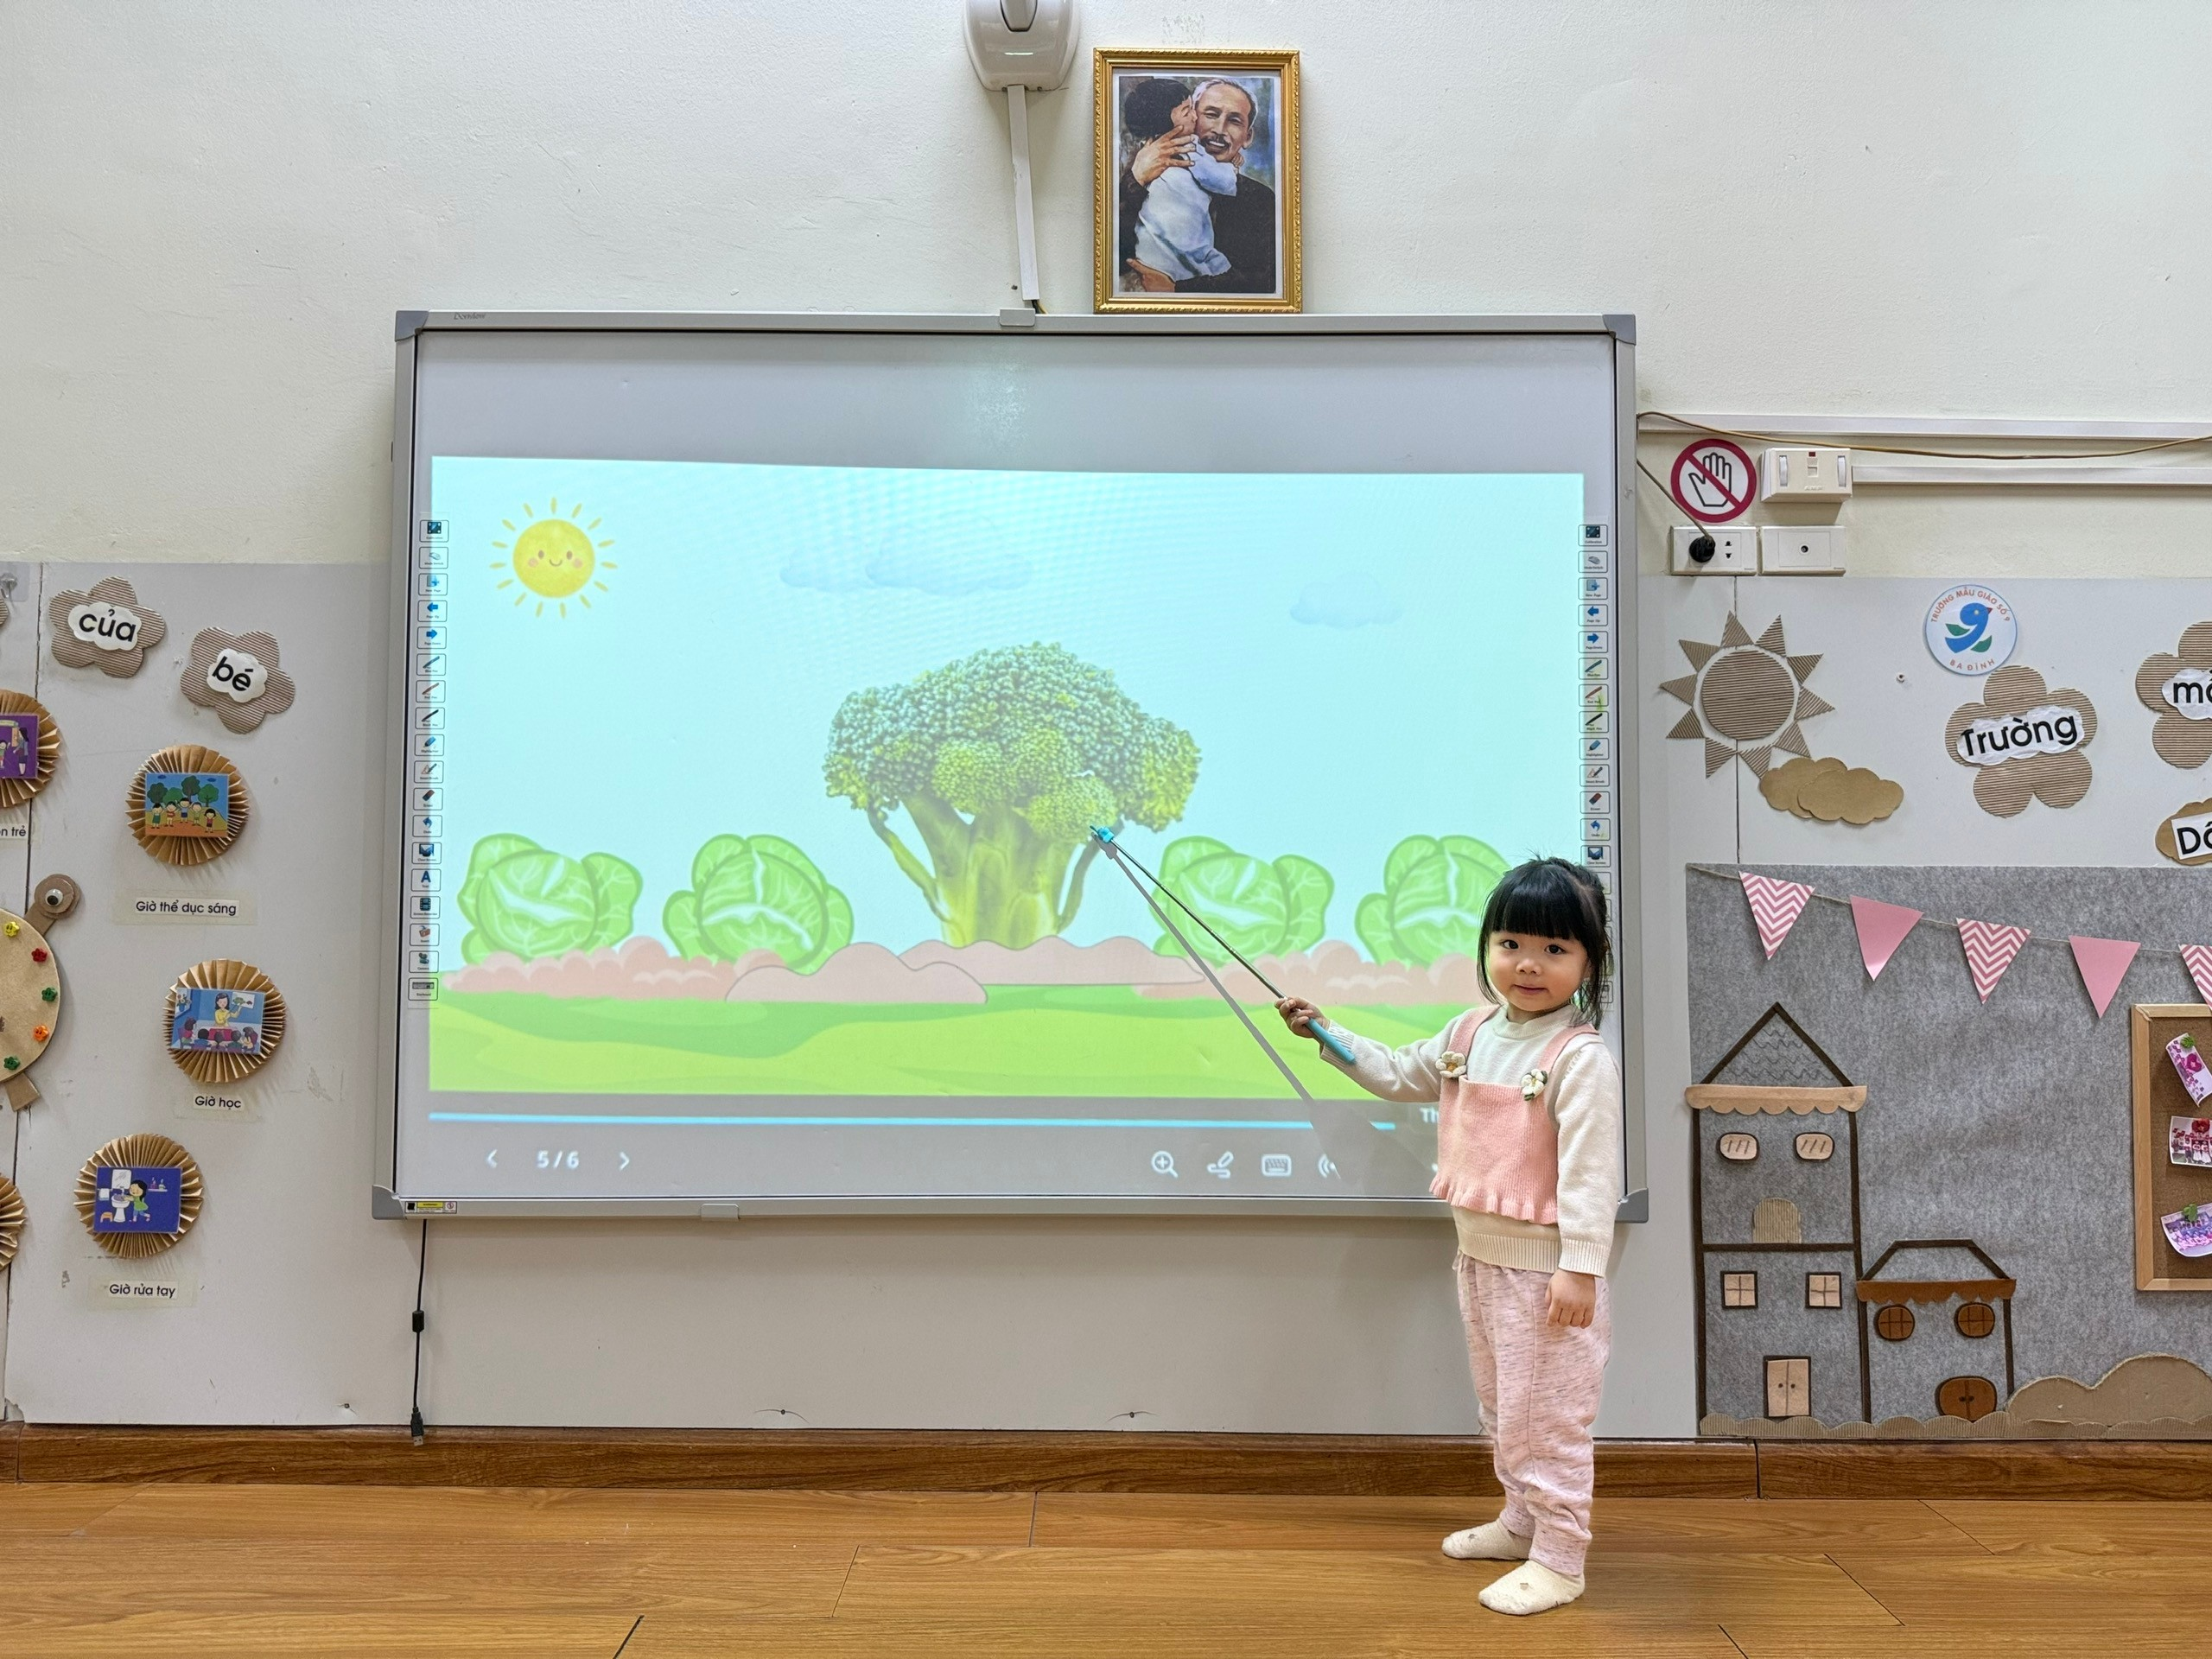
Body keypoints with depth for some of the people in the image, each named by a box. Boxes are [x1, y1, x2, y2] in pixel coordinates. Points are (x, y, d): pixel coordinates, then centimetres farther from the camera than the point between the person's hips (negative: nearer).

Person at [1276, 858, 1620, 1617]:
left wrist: (1581, 1267, -24)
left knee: (1544, 1415, 2)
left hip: (1543, 1265, -8)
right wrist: (1322, 1031, 13)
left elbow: (1589, 1169, -22)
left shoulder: (1581, 1059, -20)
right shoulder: (1471, 1033, 4)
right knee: (1500, 1405, 22)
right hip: (1479, 1254, 8)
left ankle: (1559, 1560, 17)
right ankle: (1522, 1522, 39)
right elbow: (1398, 1075, 19)